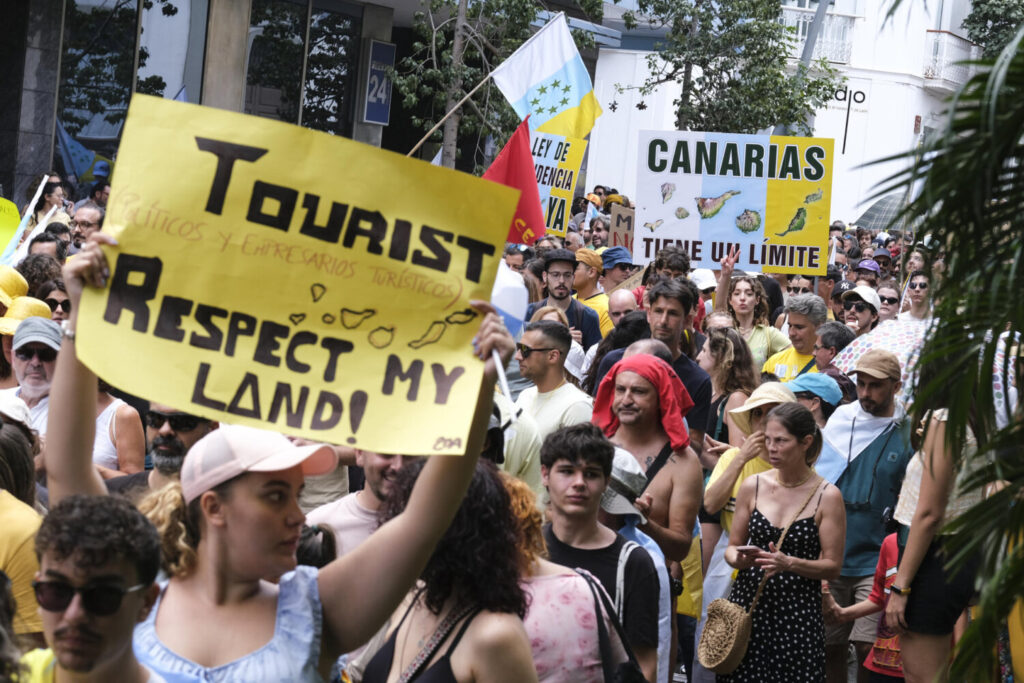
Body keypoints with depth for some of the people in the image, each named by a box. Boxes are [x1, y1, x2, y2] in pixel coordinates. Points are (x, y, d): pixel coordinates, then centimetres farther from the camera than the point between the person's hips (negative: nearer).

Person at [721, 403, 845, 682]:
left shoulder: (827, 496, -3)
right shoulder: (753, 486, 6)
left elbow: (832, 567, -3)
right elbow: (733, 546, 14)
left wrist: (789, 563, -19)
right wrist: (739, 559, -9)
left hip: (798, 614, -2)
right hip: (747, 606, 2)